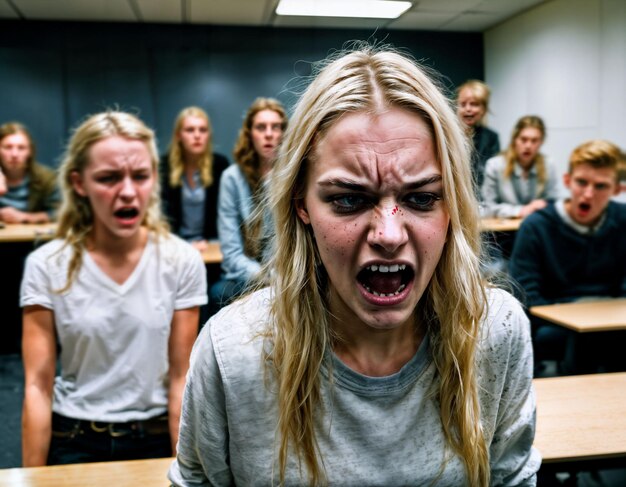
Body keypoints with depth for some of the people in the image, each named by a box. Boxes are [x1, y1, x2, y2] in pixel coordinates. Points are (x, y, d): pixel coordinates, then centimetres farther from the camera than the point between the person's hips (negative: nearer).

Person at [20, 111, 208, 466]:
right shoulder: (46, 266, -11)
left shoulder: (183, 262, -11)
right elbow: (38, 386, -9)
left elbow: (181, 377, -8)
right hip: (72, 444, 0)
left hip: (156, 439, 1)